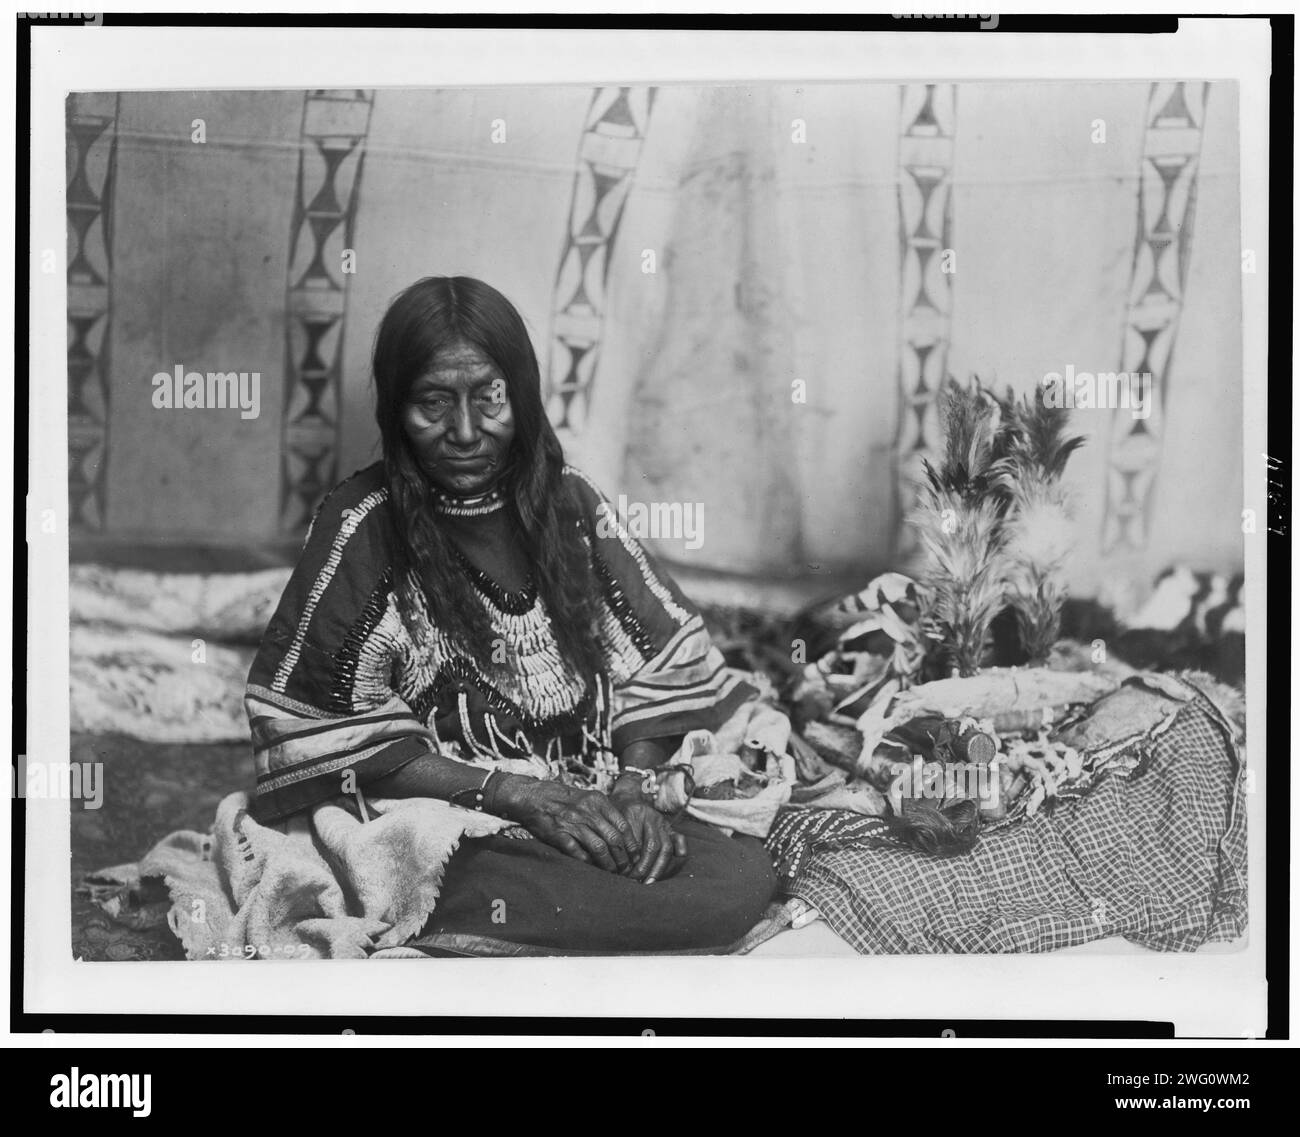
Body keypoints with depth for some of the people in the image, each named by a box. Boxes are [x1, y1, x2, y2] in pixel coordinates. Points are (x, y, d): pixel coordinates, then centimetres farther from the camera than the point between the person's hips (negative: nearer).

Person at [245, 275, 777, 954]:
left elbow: (656, 664, 10)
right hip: (441, 833, -6)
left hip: (591, 815, 6)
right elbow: (326, 739, -10)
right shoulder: (363, 527, -6)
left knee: (744, 876, -23)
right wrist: (514, 792, -16)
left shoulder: (567, 502, 8)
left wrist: (633, 786, -9)